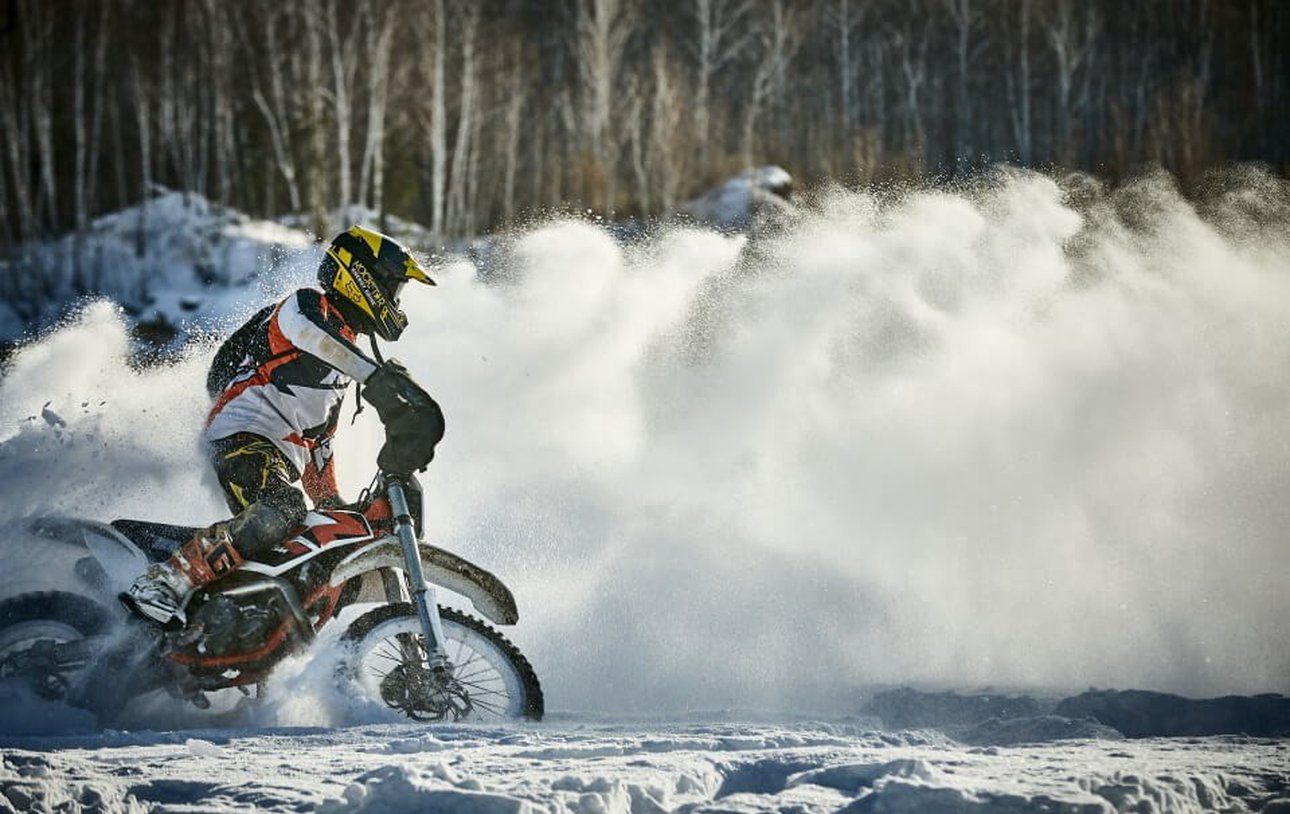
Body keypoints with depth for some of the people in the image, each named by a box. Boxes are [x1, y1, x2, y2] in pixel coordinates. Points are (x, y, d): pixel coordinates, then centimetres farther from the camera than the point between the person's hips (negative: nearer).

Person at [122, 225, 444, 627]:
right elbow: (309, 334, -29)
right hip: (243, 437, -10)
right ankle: (161, 585, -40)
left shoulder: (346, 345, 27)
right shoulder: (307, 305, -2)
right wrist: (377, 374, -43)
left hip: (282, 461, 10)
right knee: (278, 514, -38)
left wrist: (331, 504, 25)